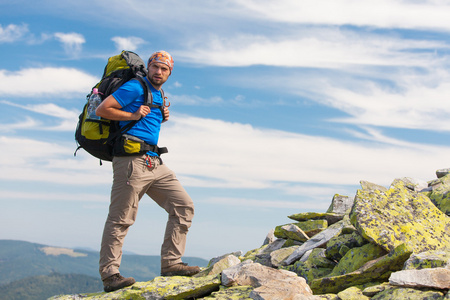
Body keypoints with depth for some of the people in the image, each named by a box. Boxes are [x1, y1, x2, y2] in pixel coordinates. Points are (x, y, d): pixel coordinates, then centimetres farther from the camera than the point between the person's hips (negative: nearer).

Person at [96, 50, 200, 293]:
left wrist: (162, 118, 15)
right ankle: (109, 275, -2)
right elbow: (102, 110, -8)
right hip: (132, 161, -9)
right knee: (120, 218, -7)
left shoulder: (159, 96, 23)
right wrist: (133, 115, -11)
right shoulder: (135, 87, -3)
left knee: (183, 205, 4)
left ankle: (170, 263, 6)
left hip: (155, 163, 9)